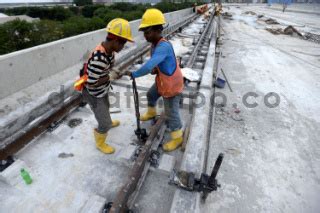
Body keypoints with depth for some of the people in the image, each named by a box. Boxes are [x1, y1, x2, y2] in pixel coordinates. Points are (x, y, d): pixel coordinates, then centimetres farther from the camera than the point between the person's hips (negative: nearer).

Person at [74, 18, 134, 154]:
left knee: (106, 107, 35)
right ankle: (100, 143, 32)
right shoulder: (98, 59, -38)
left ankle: (108, 121, 66)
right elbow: (91, 84, -31)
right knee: (104, 125, 3)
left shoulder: (109, 50, -12)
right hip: (93, 94, -8)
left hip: (103, 90, 8)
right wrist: (111, 76, -26)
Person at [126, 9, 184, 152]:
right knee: (151, 94, 31)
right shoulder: (155, 44, -2)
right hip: (162, 81, 10)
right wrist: (155, 69, -11)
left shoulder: (164, 46, -33)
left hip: (172, 85, -9)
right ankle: (151, 113, 61)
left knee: (171, 114, 3)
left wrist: (133, 74, -27)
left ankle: (177, 138, 27)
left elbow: (148, 66, -43)